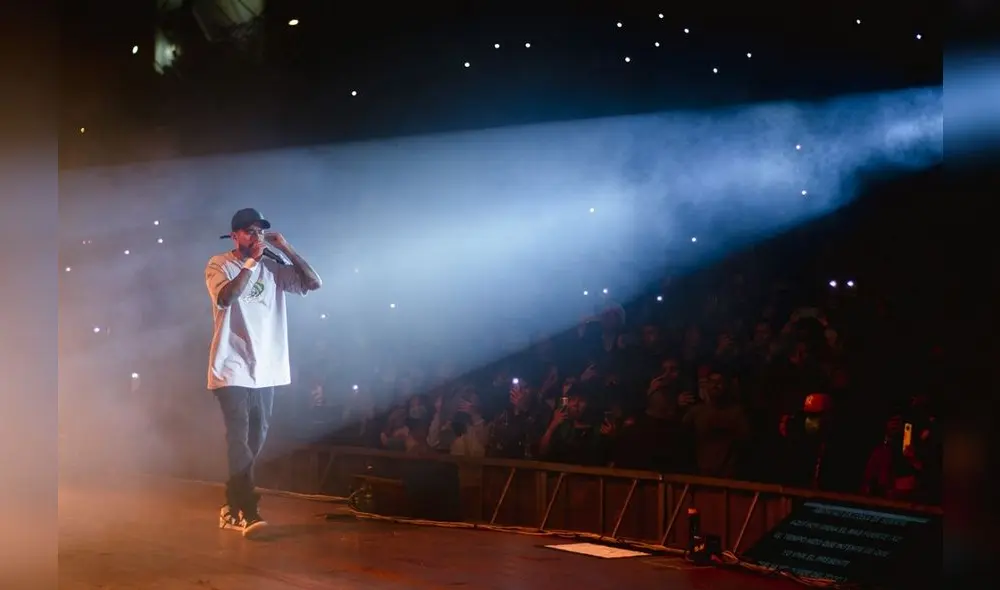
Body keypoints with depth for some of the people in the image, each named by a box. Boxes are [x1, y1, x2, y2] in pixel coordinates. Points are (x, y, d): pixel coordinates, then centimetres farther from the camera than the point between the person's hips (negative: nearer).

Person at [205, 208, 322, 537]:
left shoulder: (273, 269, 9)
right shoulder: (219, 265, -1)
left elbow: (314, 283, 3)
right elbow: (225, 298, -20)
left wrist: (285, 248, -1)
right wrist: (251, 260, -17)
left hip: (266, 370, 5)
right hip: (233, 368, -5)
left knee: (255, 439, 9)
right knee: (239, 438, -12)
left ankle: (232, 507, 21)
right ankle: (248, 512, -13)